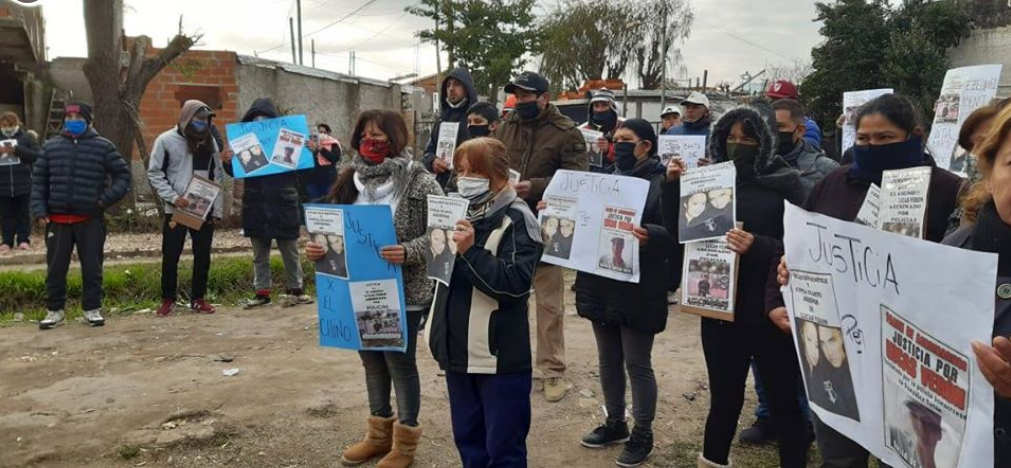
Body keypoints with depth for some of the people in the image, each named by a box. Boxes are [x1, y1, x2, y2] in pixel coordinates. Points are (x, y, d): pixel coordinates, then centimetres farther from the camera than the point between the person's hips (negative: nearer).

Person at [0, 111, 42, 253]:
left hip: (24, 184, -3)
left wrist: (17, 150, -17)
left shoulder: (26, 137, 2)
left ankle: (23, 240, 12)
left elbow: (38, 155, -8)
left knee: (23, 214, 5)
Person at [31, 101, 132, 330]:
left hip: (91, 219, -2)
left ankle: (92, 309, 16)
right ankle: (55, 309, 20)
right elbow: (38, 180, 10)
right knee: (55, 267, 8)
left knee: (92, 266, 4)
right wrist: (39, 210, -1)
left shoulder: (103, 146, 1)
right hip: (57, 219, 2)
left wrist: (107, 198, -9)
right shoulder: (50, 147, 8)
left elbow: (123, 174, 3)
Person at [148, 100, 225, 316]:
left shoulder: (210, 142, 7)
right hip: (175, 210, -3)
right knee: (171, 256, 3)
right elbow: (154, 173, -2)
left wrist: (218, 209, 2)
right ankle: (168, 299, 17)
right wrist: (173, 197, -15)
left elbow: (217, 177, 9)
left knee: (203, 255, 7)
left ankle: (198, 298, 20)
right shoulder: (166, 140, -3)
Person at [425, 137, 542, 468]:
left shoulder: (516, 219, -12)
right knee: (467, 438, 19)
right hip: (459, 349, 7)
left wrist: (470, 251, -26)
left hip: (500, 355, -7)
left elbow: (517, 282, -22)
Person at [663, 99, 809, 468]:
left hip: (768, 310, -3)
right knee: (724, 396, 14)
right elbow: (680, 231, 7)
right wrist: (673, 186, -5)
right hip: (719, 305, 3)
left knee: (782, 400, 7)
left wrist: (758, 246, -27)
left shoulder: (786, 183, -5)